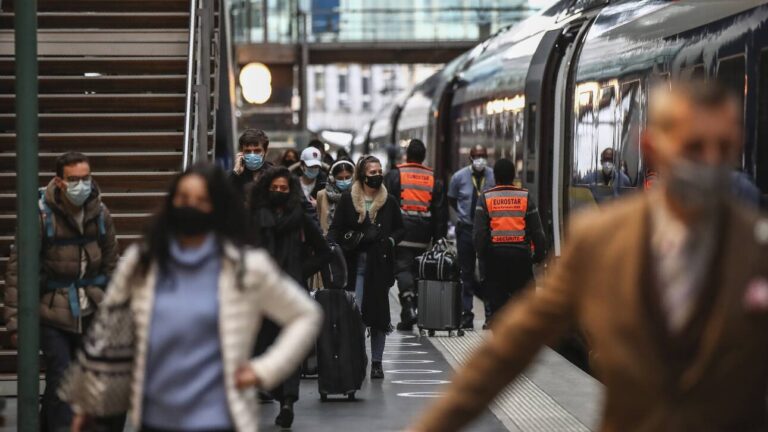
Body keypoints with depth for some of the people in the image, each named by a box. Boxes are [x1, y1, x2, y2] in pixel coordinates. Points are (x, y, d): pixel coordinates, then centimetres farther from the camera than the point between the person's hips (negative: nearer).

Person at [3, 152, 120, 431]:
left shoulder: (100, 214, 1)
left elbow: (110, 262, 12)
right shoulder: (41, 215, -14)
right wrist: (15, 319, -14)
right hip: (52, 311, -5)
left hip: (90, 311, 5)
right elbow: (17, 268, -12)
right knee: (60, 380, -8)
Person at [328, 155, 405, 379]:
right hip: (355, 264, -2)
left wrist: (391, 241, -1)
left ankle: (376, 362, 11)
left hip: (380, 265, 2)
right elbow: (335, 229, 4)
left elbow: (400, 229, 19)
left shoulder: (389, 201, 9)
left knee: (379, 313, 3)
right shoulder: (348, 199, 4)